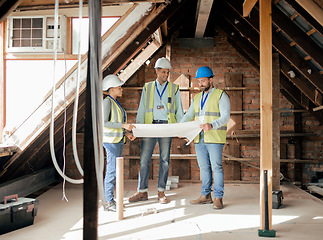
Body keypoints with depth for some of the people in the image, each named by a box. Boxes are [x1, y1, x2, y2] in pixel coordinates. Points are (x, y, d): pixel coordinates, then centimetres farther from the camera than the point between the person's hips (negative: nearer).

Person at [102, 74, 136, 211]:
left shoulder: (115, 102, 16)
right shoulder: (107, 101, -11)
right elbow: (104, 123, -20)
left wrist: (126, 133, 8)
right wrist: (123, 125, -24)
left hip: (118, 140, 9)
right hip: (111, 140, -9)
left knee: (115, 170, 11)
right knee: (112, 170, -7)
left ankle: (111, 200, 18)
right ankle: (108, 202, 0)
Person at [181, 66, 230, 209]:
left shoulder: (221, 95, -2)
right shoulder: (197, 98, 18)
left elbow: (226, 117, -11)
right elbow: (188, 115, 19)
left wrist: (211, 125, -28)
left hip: (214, 138, -6)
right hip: (199, 138, 6)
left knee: (216, 167, -4)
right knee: (204, 167, 10)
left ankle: (218, 198, 3)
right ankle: (205, 196, 19)